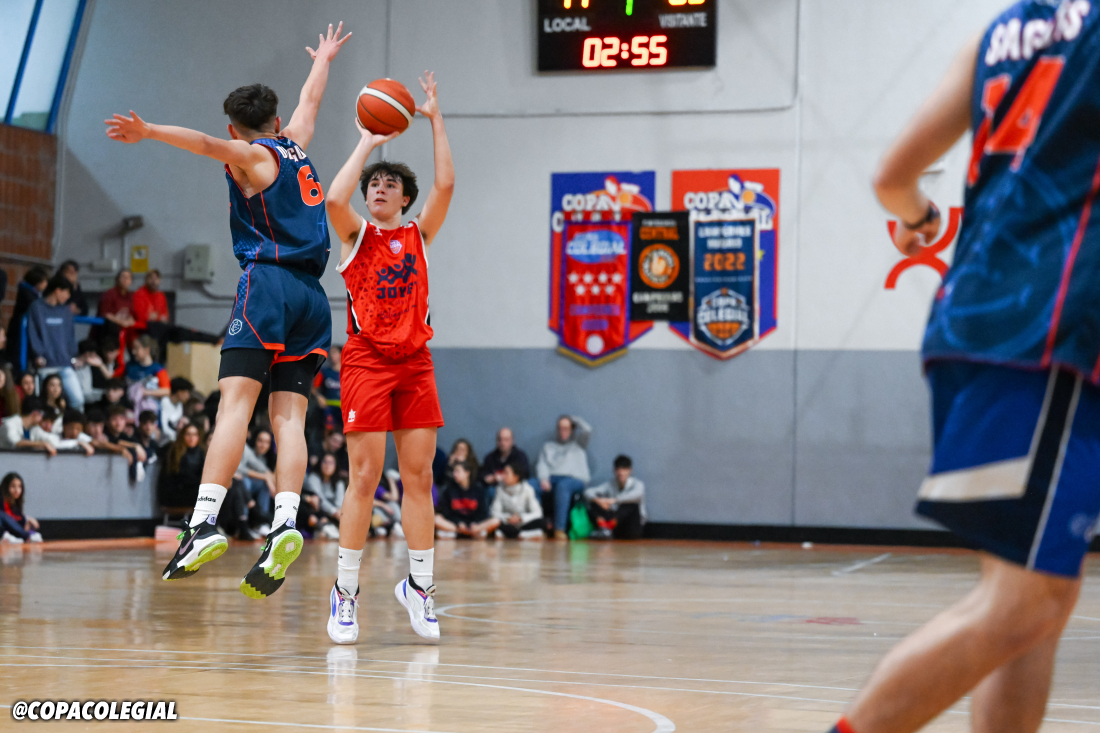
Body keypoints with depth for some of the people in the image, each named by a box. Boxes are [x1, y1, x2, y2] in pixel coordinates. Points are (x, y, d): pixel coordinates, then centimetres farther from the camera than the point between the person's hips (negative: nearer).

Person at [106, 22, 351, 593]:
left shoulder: (250, 155, 5)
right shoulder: (294, 146, 23)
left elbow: (205, 143, -17)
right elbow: (310, 100, 44)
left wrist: (147, 132, -28)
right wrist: (323, 59, 61)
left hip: (268, 284, -6)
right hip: (312, 298, 6)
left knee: (234, 406, -16)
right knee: (289, 416, -2)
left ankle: (204, 524, -28)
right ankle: (285, 524, -19)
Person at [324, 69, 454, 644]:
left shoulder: (419, 235, 13)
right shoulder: (356, 235, 6)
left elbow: (444, 186, -1)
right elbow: (334, 199, -16)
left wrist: (435, 119, -2)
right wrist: (366, 144, -8)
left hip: (414, 363, 3)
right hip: (366, 361, -3)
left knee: (419, 477, 2)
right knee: (365, 477, -7)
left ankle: (419, 585, 10)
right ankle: (345, 593, -1)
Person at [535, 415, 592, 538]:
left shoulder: (578, 443, 22)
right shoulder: (548, 446, 26)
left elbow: (587, 431, 2)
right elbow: (542, 464, 10)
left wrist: (574, 419, 17)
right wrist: (543, 479, -10)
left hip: (575, 480, -2)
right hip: (552, 478, 2)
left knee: (562, 485, -40)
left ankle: (559, 528, -44)